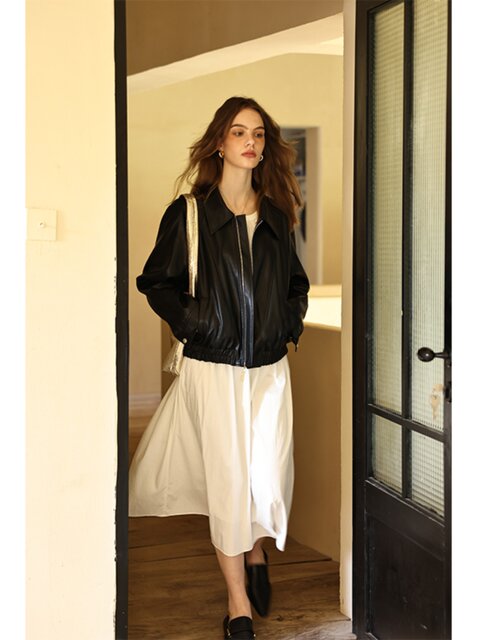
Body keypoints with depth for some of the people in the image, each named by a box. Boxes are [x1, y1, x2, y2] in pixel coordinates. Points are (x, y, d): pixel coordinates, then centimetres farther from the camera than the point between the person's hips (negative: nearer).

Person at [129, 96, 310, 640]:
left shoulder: (276, 215, 10)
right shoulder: (189, 213, -3)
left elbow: (295, 282, 22)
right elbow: (155, 282, 2)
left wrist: (292, 319, 7)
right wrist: (190, 320, -8)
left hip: (269, 367, 4)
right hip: (213, 366, -3)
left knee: (269, 475, 5)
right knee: (227, 478, -1)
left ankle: (257, 552, 37)